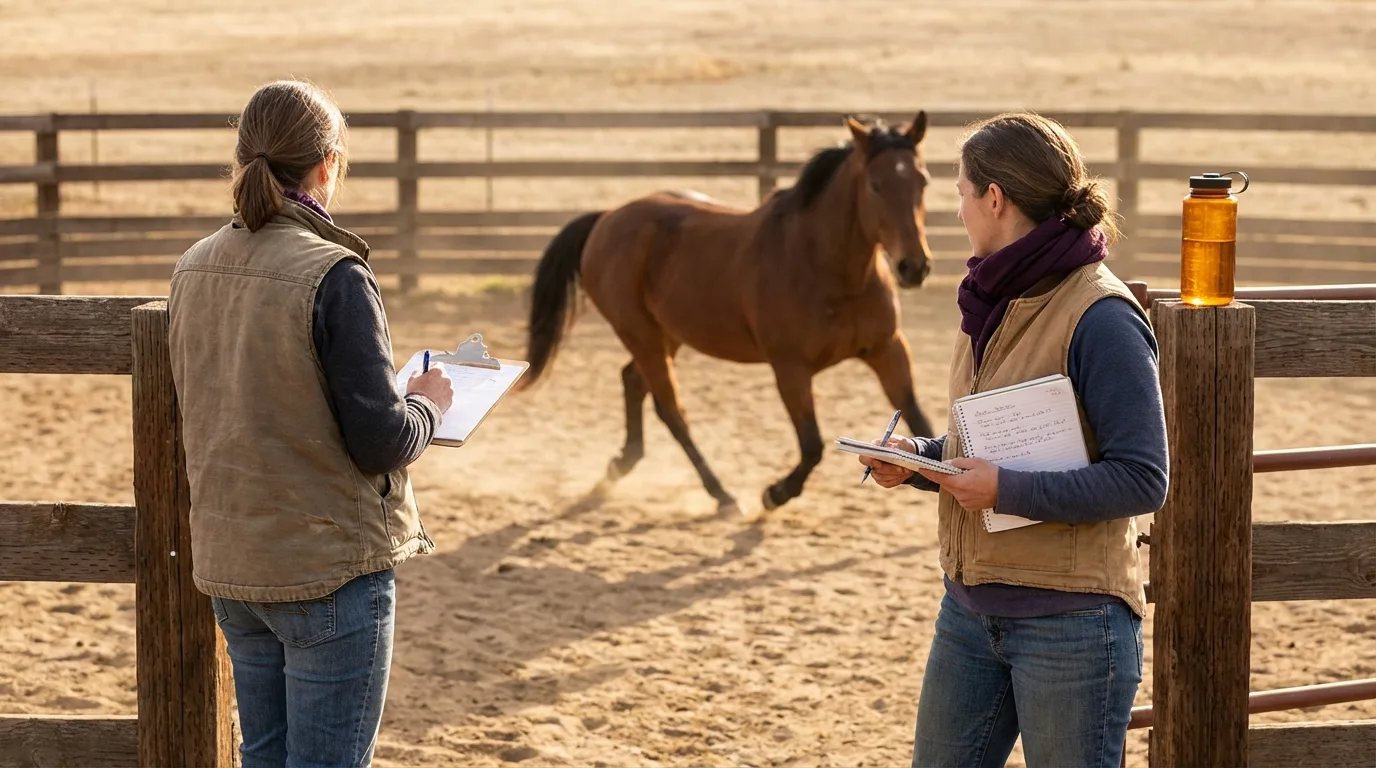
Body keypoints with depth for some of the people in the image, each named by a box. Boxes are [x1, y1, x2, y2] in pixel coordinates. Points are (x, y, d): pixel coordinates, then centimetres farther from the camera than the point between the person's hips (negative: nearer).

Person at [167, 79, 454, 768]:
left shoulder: (193, 270, 3)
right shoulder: (333, 277, -19)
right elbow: (379, 442, -19)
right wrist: (427, 405, 3)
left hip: (228, 565, 7)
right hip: (331, 565, -7)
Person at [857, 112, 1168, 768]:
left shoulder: (1100, 317, -17)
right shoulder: (992, 305, 10)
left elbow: (1142, 480, -20)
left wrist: (1008, 489, -22)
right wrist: (916, 458, 1)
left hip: (1071, 620, -8)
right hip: (971, 608, 9)